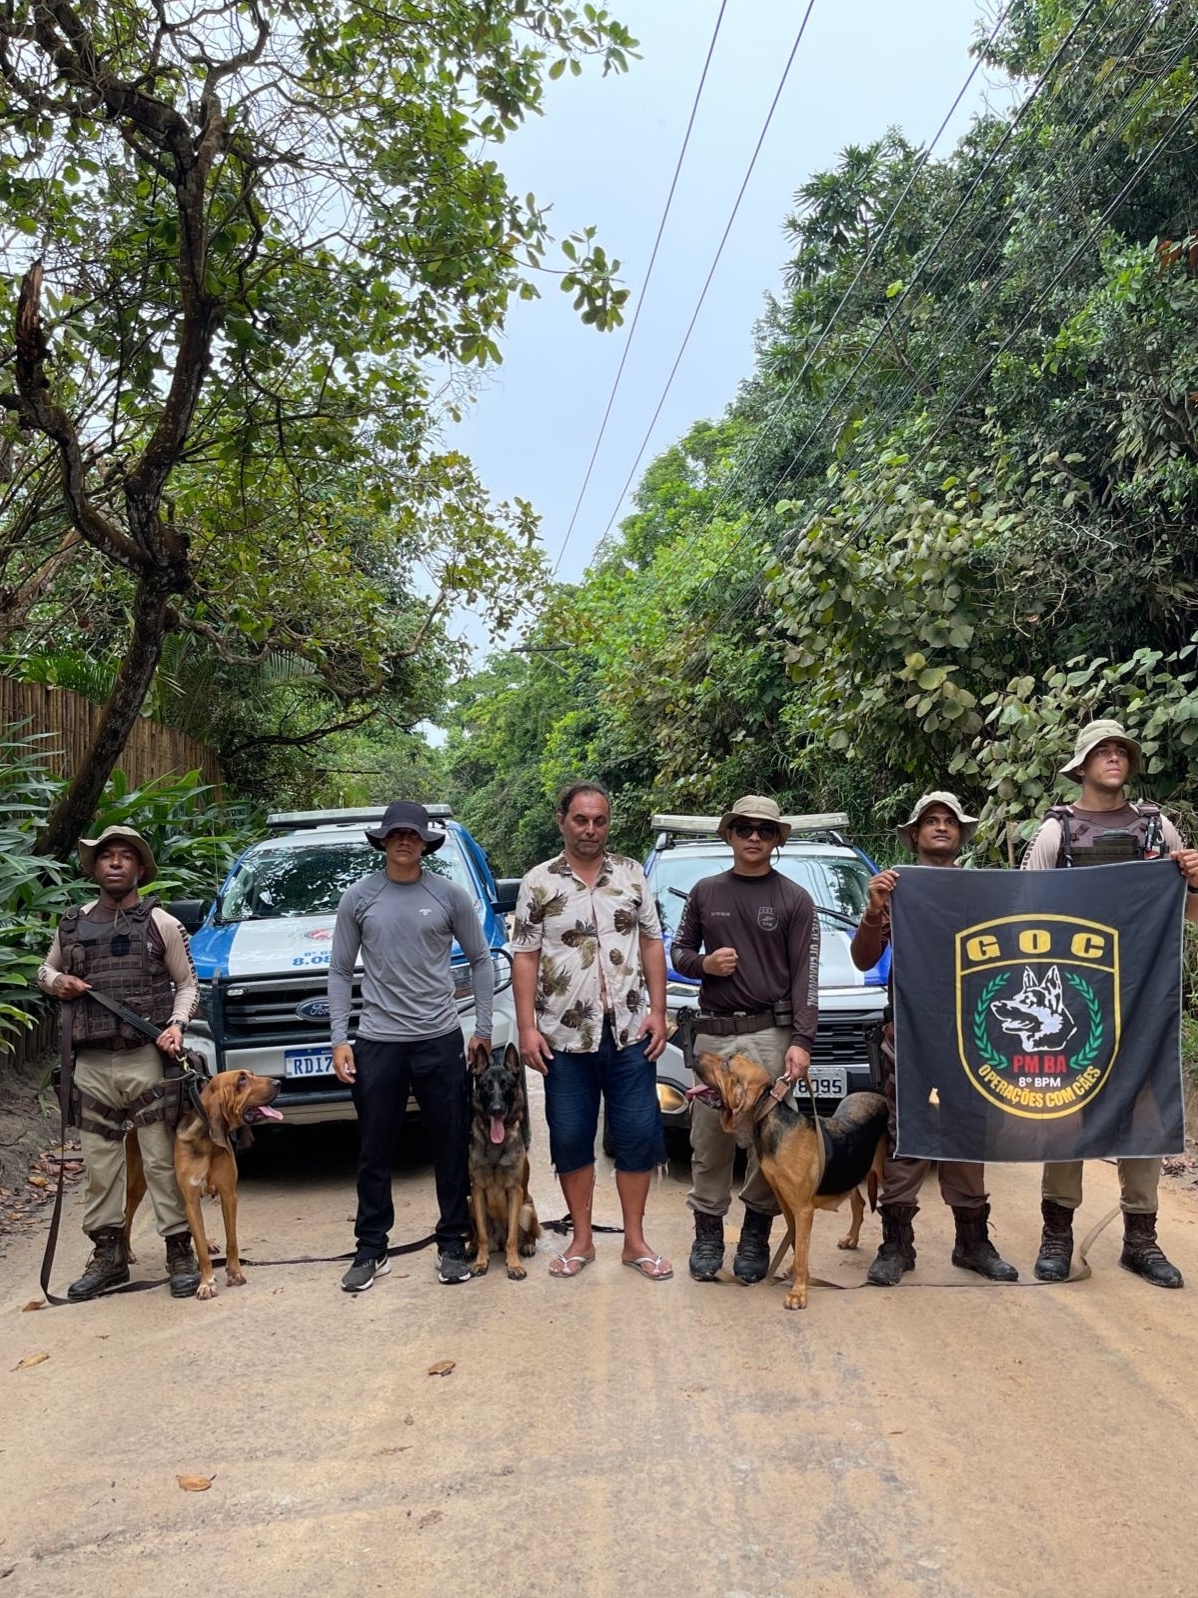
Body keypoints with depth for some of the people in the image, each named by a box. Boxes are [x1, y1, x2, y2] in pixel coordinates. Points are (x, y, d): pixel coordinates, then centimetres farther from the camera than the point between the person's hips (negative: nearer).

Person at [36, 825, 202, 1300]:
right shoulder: (73, 924, 11)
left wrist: (176, 1024, -12)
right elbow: (44, 970, 25)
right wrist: (57, 981, 1)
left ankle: (180, 1252, 8)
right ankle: (108, 1255, 22)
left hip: (147, 1060, -4)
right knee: (99, 1162, 9)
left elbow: (187, 983, 6)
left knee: (163, 1160, -1)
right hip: (91, 1064, 4)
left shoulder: (161, 923, 2)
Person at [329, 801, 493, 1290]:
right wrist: (339, 1038, -1)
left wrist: (483, 1028, 4)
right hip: (377, 1042, 0)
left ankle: (453, 1245, 21)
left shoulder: (450, 895, 0)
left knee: (452, 1148, 7)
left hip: (440, 1039, 0)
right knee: (374, 1153, 8)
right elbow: (340, 970, 6)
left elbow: (480, 960, 7)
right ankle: (371, 1250, 21)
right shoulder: (359, 897, 2)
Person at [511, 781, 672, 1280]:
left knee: (638, 1134, 4)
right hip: (565, 1034, -1)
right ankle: (582, 1239, 22)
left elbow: (652, 944, 8)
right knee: (571, 1138, 7)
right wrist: (527, 1027, -7)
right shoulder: (538, 883, 0)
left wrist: (657, 1011, 0)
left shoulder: (631, 874, 5)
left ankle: (635, 1241, 18)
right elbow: (525, 958, -1)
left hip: (630, 1030, 1)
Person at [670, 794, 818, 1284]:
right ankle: (707, 1232, 19)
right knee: (709, 1138, 6)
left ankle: (756, 1234, 17)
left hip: (771, 1033, -2)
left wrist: (801, 1041, -10)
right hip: (713, 1031, 2)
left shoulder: (794, 899, 2)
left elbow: (805, 975, -2)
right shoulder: (705, 892, 10)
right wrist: (703, 962, -6)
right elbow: (678, 950, 17)